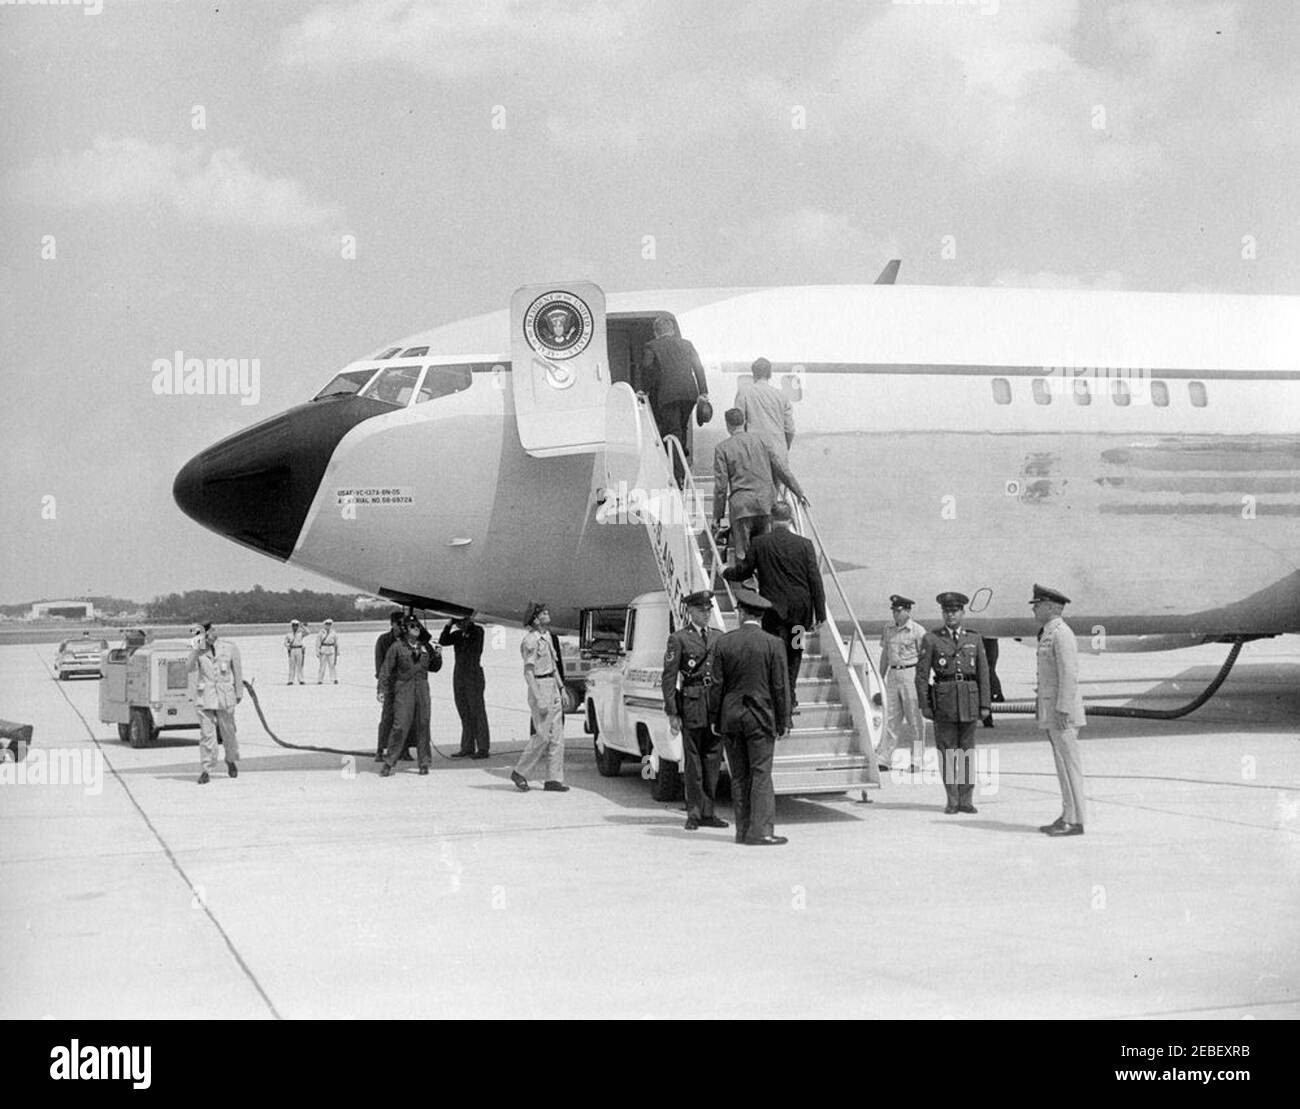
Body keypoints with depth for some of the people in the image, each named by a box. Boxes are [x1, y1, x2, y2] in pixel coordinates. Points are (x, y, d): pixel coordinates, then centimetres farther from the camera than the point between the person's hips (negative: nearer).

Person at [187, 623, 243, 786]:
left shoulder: (230, 648, -1)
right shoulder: (198, 650, 2)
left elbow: (237, 670, 6)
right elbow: (190, 668, -11)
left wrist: (239, 693, 9)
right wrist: (197, 650, -21)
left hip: (225, 696, 0)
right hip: (204, 697, 0)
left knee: (228, 732, 8)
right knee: (206, 734, -4)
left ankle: (232, 761, 35)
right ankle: (206, 771, -1)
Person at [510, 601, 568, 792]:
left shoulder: (547, 637, 14)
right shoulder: (531, 641, -15)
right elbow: (528, 672, -18)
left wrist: (561, 689, 18)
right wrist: (539, 700, -22)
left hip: (553, 689, 9)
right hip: (540, 689, -9)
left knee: (557, 736, 5)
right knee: (542, 736, -7)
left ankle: (553, 779, 6)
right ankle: (520, 773, 6)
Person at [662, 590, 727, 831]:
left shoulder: (719, 637, 14)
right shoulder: (678, 639, 0)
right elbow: (669, 678, -2)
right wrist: (672, 713, -8)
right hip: (692, 705, -4)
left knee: (713, 759, 7)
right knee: (693, 760, -1)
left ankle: (707, 813, 15)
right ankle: (694, 813, 6)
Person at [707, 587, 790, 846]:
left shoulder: (723, 643, 0)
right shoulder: (773, 644, -6)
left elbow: (716, 685, 1)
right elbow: (780, 688, -5)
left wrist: (714, 718, 9)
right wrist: (783, 722, 3)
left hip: (730, 718, 3)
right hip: (761, 717, -3)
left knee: (739, 777, 10)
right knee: (761, 775, -1)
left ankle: (743, 830, 12)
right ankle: (760, 830, -5)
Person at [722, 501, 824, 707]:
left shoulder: (759, 543, -6)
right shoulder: (804, 544, -6)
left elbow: (744, 570, 5)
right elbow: (815, 580, -5)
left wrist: (726, 572, 27)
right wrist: (820, 613, 0)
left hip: (773, 611, -1)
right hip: (800, 611, 1)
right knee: (793, 656, 16)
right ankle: (789, 703, 27)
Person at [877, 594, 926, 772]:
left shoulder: (917, 631, -5)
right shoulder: (888, 629, 11)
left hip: (911, 674, -5)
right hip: (893, 674, 5)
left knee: (914, 720, 0)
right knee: (891, 719, 5)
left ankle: (916, 760, 6)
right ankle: (883, 759, 4)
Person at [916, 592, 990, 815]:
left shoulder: (974, 640, 10)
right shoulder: (931, 639, 3)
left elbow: (983, 674, 8)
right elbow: (922, 674, 0)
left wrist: (985, 704, 1)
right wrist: (924, 705, -6)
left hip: (969, 701, 2)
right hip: (943, 700, -2)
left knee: (967, 750, 3)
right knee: (947, 751, 1)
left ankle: (966, 800, 8)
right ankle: (952, 800, 8)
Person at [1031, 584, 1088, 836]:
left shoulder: (1062, 634, -15)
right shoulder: (1049, 634, 17)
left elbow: (1069, 675, -21)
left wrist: (1063, 711, -24)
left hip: (1062, 709, -10)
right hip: (1052, 711, 10)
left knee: (1069, 764, -7)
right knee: (1063, 765, 11)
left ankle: (1075, 821, -6)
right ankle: (1068, 816, 14)